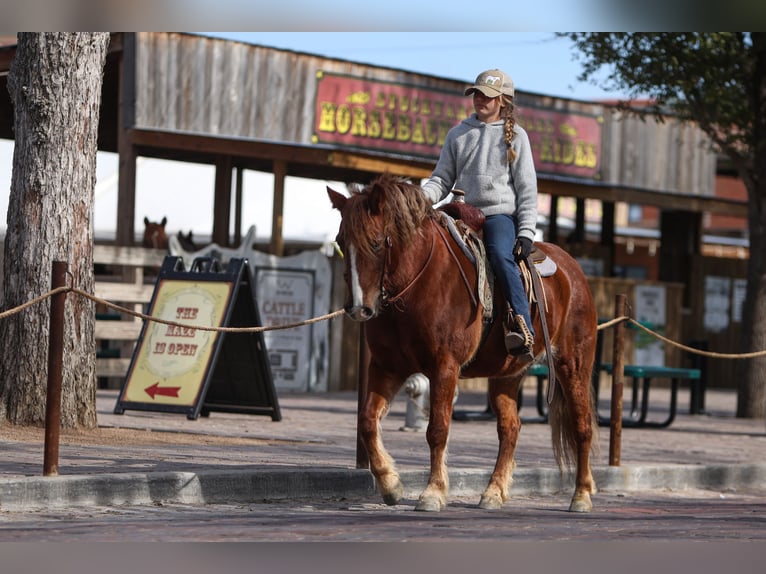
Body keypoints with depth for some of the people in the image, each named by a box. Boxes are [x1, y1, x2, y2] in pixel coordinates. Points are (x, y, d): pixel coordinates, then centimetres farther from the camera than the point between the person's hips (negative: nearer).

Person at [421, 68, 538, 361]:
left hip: (501, 214, -4)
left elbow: (527, 188, 4)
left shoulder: (515, 135, 7)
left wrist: (526, 232, -7)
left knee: (501, 255, -35)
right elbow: (443, 178, 14)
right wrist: (422, 196, -9)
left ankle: (523, 329, -43)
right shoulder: (458, 134, 15)